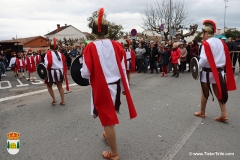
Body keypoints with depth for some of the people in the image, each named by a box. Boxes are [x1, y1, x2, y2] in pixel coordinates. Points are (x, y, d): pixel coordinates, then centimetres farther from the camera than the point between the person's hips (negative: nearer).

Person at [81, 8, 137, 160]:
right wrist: (124, 87, 12)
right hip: (115, 85, 5)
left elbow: (86, 73, -14)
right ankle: (108, 135, 54)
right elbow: (123, 69, 1)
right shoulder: (117, 45, -3)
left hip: (101, 88, -5)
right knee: (110, 115, 28)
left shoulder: (90, 48, -13)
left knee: (108, 120, 6)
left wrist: (82, 71, 10)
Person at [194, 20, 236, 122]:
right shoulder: (221, 42, 8)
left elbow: (204, 59, -22)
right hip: (219, 71, 6)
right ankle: (224, 114, 9)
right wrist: (219, 65, 17)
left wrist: (197, 67, -7)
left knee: (205, 93, 9)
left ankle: (202, 112, 23)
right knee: (219, 93, 12)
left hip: (207, 72, -6)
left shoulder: (206, 43, -14)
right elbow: (225, 58, 10)